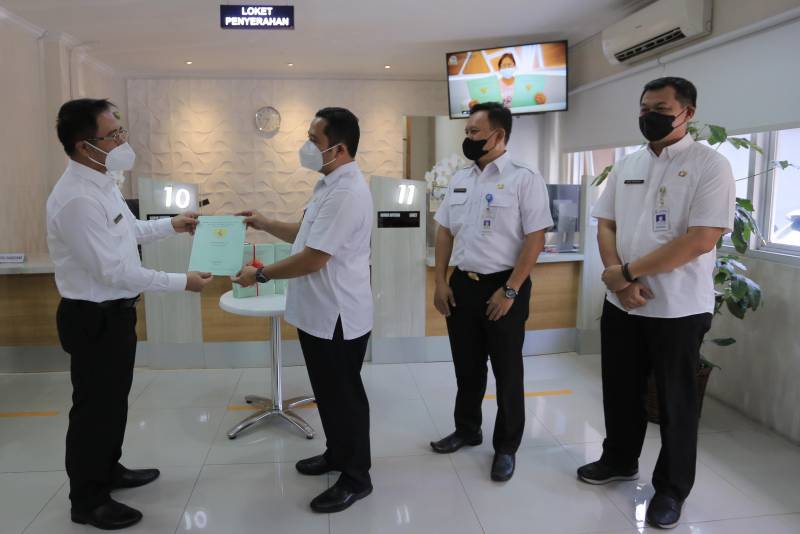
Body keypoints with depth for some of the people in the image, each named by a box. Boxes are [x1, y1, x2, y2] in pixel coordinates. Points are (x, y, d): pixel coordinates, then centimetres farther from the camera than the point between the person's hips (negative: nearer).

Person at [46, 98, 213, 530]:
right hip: (93, 317, -9)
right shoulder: (76, 198, -27)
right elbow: (113, 270, -28)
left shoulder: (101, 181, 5)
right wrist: (182, 282, -22)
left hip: (115, 311, 10)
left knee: (114, 399, 23)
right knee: (95, 407, 7)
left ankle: (108, 471, 43)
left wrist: (171, 225, 12)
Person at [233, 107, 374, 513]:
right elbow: (306, 234, 22)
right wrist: (264, 224, 13)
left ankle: (356, 478, 21)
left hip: (337, 316, -10)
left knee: (345, 396, 4)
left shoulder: (346, 192, -24)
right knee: (328, 392, 22)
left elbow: (313, 258, -26)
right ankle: (337, 454, 41)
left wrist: (261, 274, -14)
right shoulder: (330, 184, 11)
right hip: (318, 313, 10)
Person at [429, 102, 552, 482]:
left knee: (507, 371, 8)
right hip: (462, 284, 6)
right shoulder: (460, 179, 9)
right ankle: (467, 430, 36)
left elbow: (535, 238, -14)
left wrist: (510, 290, -17)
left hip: (504, 285, -6)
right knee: (466, 365, 17)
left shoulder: (524, 178, -10)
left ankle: (506, 447, 23)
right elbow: (444, 232, 12)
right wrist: (440, 282, 5)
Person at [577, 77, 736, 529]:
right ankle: (620, 460, 39)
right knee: (621, 390, 17)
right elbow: (606, 225, 8)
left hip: (679, 308, -5)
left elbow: (700, 240, -20)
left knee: (676, 401, 9)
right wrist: (618, 277, -9)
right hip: (622, 304, 6)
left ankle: (671, 488, 27)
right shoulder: (626, 166, 9)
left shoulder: (711, 165, -10)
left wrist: (629, 271, -17)